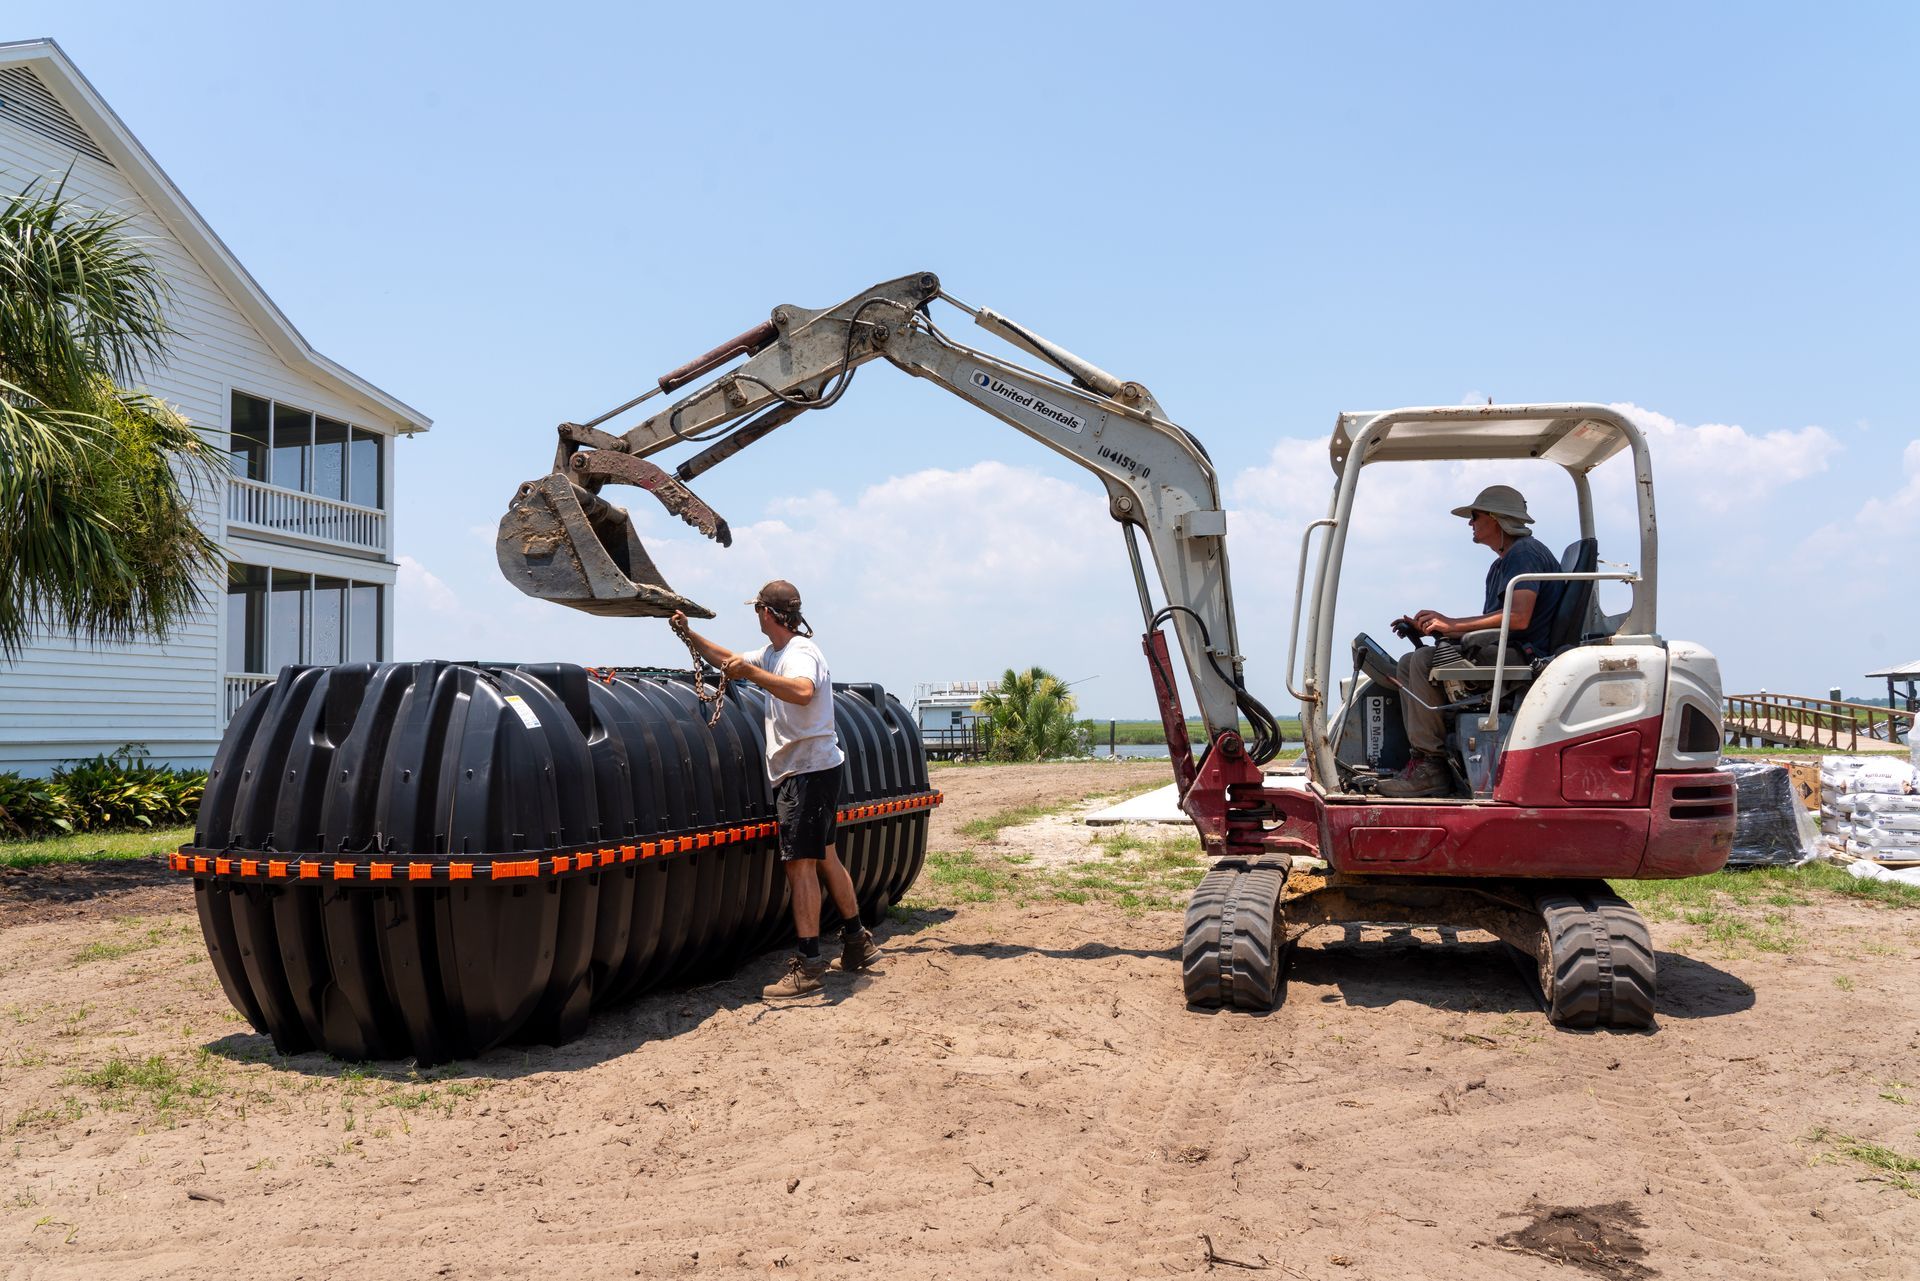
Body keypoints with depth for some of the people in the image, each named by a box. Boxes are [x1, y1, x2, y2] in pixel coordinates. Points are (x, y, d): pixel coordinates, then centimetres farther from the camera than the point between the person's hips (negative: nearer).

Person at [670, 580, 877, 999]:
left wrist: (751, 672, -37)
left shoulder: (799, 652, -16)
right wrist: (689, 635, 30)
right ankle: (856, 940, 28)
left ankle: (807, 963, -9)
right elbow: (729, 660, 31)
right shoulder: (773, 652, 15)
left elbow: (802, 691, -39)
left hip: (808, 771, -10)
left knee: (800, 863, -11)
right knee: (824, 858, 17)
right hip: (804, 770, 10)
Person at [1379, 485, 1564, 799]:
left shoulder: (1525, 553, -9)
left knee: (1426, 660, -24)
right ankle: (1422, 760, -5)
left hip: (1523, 655, -11)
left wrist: (1452, 624, -16)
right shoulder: (1502, 563, 25)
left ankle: (1430, 768, -24)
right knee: (1409, 663, 7)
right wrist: (1431, 628, 12)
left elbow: (1519, 617, -24)